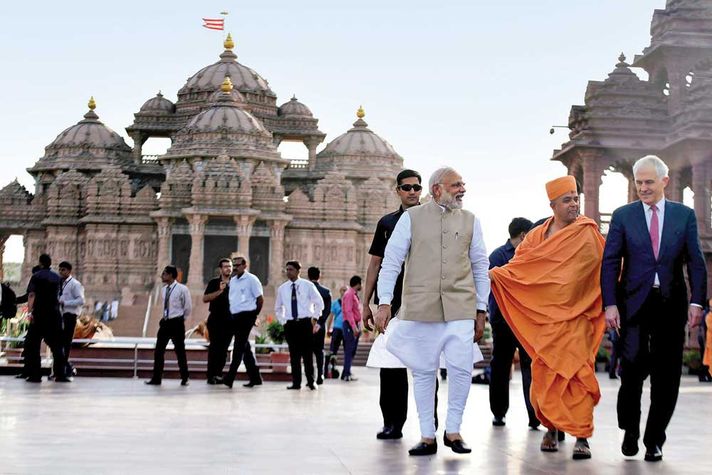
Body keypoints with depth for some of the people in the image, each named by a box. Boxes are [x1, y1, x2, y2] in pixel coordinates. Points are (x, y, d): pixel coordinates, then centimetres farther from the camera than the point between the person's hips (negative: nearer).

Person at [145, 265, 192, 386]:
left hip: (177, 323, -6)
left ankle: (184, 378, 15)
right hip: (165, 322, 6)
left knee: (180, 351, 3)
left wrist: (181, 319, 4)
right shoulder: (164, 290, 8)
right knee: (159, 351, 2)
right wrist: (165, 317, 13)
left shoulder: (182, 289, -11)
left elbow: (188, 307, -3)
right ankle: (156, 378, 8)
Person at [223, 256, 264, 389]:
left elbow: (260, 299, -5)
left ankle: (229, 378, -12)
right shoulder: (232, 280, 14)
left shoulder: (251, 279, -6)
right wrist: (231, 314, 12)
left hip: (246, 315, -8)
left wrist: (254, 314, -1)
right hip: (235, 316, 8)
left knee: (239, 347, -9)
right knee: (245, 348, 10)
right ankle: (255, 377, 16)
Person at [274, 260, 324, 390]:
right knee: (294, 354, 2)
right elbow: (278, 308, 21)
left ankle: (311, 382, 2)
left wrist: (314, 318, 0)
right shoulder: (282, 288, 8)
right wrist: (283, 321, 11)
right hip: (290, 324, 2)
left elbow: (319, 303, 7)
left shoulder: (308, 285, 0)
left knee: (307, 353, -3)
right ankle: (296, 382, 5)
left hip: (305, 323, -2)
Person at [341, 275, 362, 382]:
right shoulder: (349, 294, -11)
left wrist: (358, 327, 17)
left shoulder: (355, 295, 18)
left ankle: (346, 373, 14)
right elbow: (348, 311, -18)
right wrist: (354, 327, -23)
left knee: (352, 351, 10)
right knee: (349, 350, -10)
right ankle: (346, 374, -11)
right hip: (350, 325, -10)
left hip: (355, 325, 10)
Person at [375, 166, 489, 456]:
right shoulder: (411, 218, 6)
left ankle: (453, 430, 9)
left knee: (461, 368, -9)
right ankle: (427, 437, 14)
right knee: (424, 372, 4)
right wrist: (384, 302, -6)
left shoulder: (470, 221, 12)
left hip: (460, 307, 1)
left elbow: (480, 267, 14)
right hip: (420, 308, -1)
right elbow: (391, 261, 3)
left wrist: (481, 310, 10)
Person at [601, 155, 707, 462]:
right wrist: (610, 304, -8)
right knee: (633, 366, -10)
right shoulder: (623, 216, 6)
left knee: (666, 374, 3)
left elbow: (696, 261, 6)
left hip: (671, 303, 1)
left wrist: (697, 301, -5)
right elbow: (610, 262, 2)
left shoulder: (685, 215, 8)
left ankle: (654, 440, 16)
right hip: (635, 302, -1)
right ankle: (630, 431, 13)